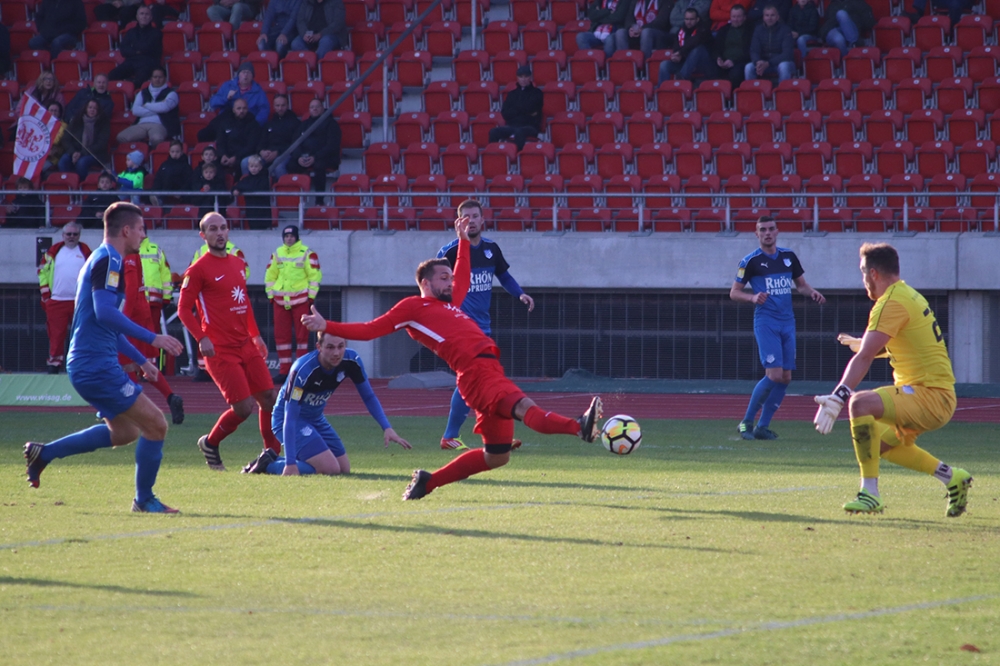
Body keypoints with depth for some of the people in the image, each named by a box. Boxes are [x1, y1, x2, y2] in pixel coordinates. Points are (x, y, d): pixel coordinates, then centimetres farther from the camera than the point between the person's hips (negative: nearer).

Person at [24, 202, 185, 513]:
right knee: (155, 425, -7)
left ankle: (44, 452, 20)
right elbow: (105, 312, -26)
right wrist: (152, 338, -25)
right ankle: (144, 500, 4)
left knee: (125, 431, 21)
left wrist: (140, 360, 31)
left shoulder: (102, 260, 19)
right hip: (97, 366, -10)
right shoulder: (108, 261, -13)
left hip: (87, 364, 10)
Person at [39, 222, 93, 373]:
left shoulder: (86, 252, 6)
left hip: (80, 302, -1)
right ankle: (54, 365, 4)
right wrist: (45, 294, 5)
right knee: (56, 336, 0)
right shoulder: (53, 252, 9)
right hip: (56, 302, 1)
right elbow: (42, 271, 13)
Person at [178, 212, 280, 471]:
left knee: (269, 397, 2)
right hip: (221, 350, -7)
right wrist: (202, 338, -20)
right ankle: (210, 444, 11)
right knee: (244, 406, -12)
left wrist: (256, 335, 18)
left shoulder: (238, 264, 15)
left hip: (246, 345, 7)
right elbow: (184, 309, -9)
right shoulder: (198, 270, -7)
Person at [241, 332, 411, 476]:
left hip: (316, 419, 8)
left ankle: (273, 460, 18)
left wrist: (386, 427, -14)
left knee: (344, 469, 7)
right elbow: (289, 419, -32)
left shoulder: (351, 361, -15)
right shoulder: (303, 370, -33)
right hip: (289, 418, -8)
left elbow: (369, 397, 0)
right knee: (330, 468, -23)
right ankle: (269, 465, -5)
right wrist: (290, 463, -38)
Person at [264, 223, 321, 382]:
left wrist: (311, 296, -7)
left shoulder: (307, 253, -2)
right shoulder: (277, 254, 10)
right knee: (281, 335, 3)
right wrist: (270, 294, 9)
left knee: (301, 335, -2)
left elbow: (315, 276, -3)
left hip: (301, 299, -4)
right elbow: (270, 275, 15)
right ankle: (284, 370, 9)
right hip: (281, 300, 4)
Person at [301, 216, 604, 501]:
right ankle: (579, 427, -61)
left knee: (496, 457, 12)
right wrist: (327, 326, 0)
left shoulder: (450, 303, 29)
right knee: (524, 406, -36)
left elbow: (464, 279, 50)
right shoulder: (414, 307, 8)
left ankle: (427, 482, 23)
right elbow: (370, 330, 7)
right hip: (476, 371, -10)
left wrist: (463, 241, 53)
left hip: (490, 369, 10)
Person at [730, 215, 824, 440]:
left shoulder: (788, 256, 11)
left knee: (785, 378, 1)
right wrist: (753, 297, -19)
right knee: (774, 374, -17)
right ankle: (746, 422, -4)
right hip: (765, 322, -6)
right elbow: (734, 292, 0)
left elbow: (801, 284, 22)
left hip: (787, 322, 6)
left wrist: (811, 292, 0)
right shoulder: (750, 261, -3)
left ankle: (762, 427, 9)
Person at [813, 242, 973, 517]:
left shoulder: (892, 303, -15)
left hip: (930, 396, -10)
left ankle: (870, 493, -28)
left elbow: (864, 358, -25)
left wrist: (837, 398, -31)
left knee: (861, 403, -29)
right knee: (881, 444, 28)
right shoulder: (909, 296, 15)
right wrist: (863, 344, 27)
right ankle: (950, 477, 30)